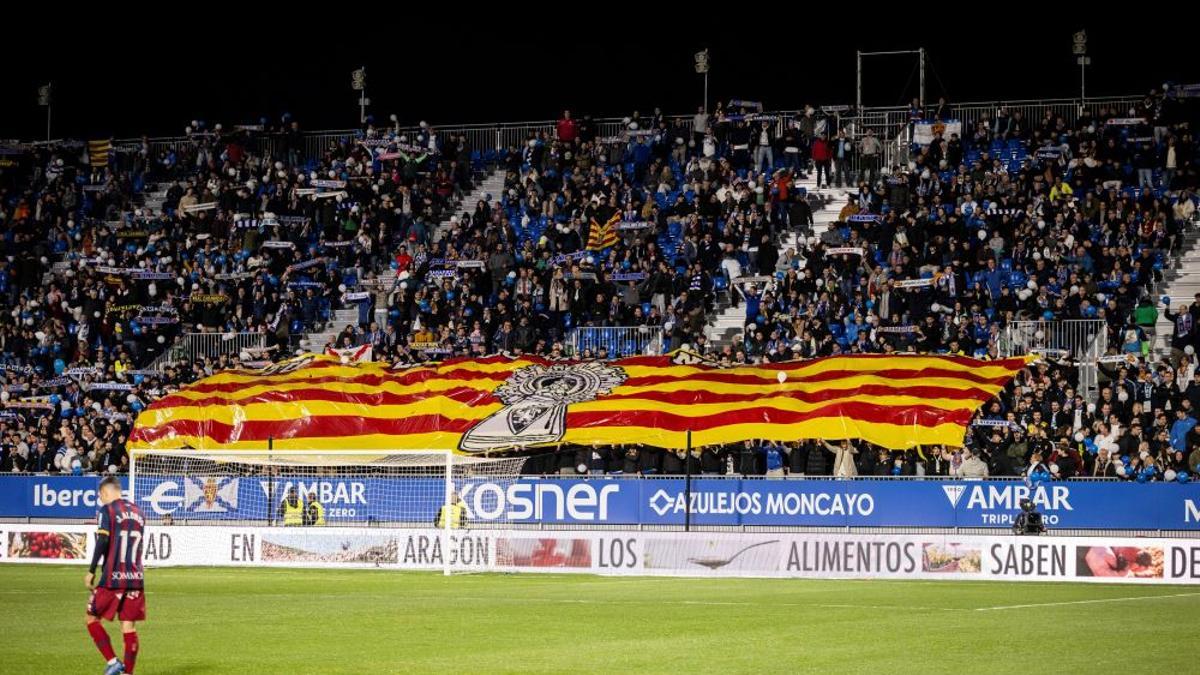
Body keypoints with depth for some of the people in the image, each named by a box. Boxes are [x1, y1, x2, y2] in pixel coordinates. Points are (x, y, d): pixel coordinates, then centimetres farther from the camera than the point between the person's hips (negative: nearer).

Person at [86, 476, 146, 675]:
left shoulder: (107, 510, -5)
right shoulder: (137, 511, 14)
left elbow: (102, 542, -14)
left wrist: (92, 571, -9)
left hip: (112, 578, -5)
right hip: (136, 578, 5)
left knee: (92, 619, 8)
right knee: (129, 627, 6)